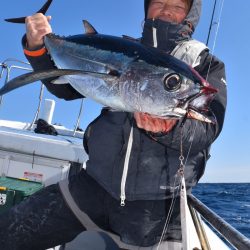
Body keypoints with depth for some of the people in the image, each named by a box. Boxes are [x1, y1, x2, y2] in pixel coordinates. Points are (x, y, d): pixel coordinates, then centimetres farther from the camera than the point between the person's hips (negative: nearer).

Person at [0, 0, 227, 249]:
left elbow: (208, 129, -12)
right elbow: (66, 86, 13)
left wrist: (169, 128, -33)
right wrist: (37, 48, -3)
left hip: (157, 204, -2)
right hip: (96, 182, 3)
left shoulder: (207, 66, 3)